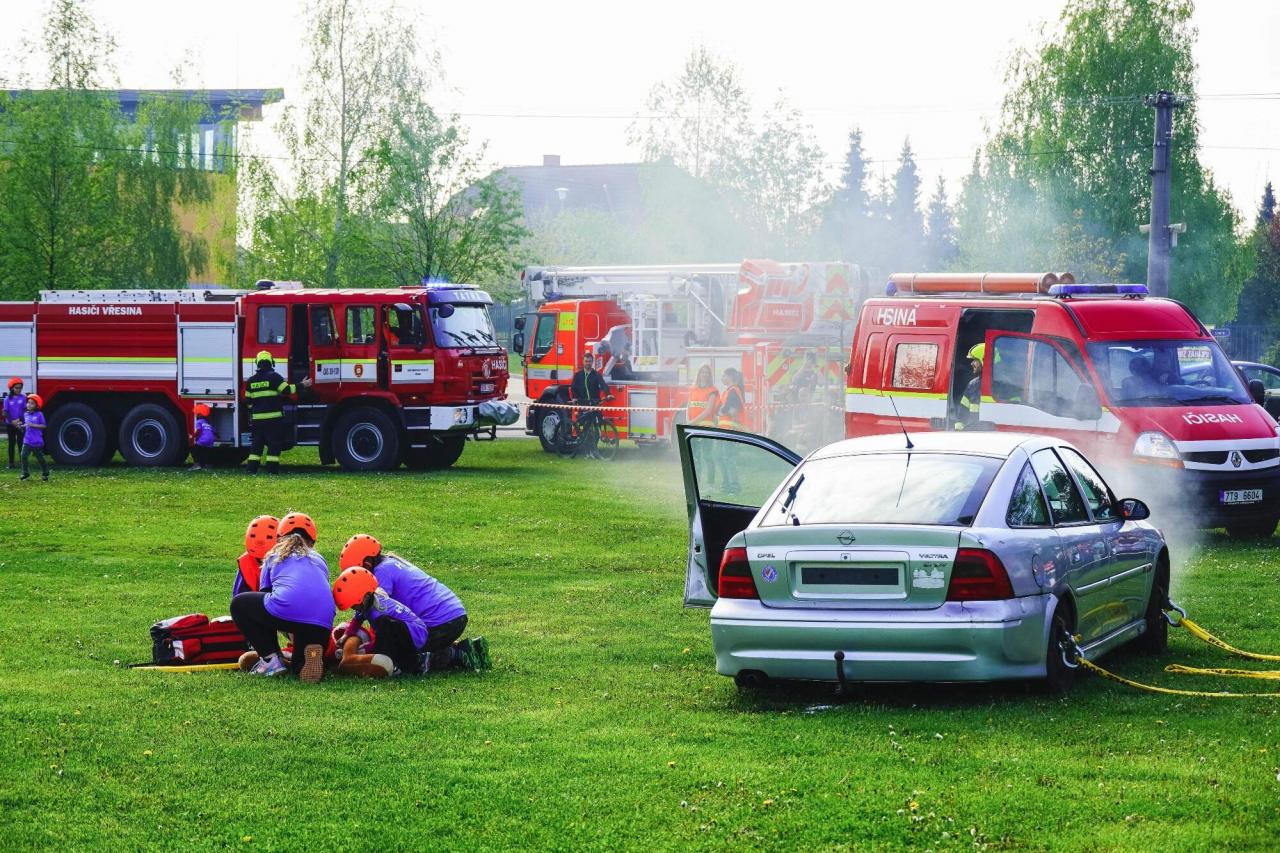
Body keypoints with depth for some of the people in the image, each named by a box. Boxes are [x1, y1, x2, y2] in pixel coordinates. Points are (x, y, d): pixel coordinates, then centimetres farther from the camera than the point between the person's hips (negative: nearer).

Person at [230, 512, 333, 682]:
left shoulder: (274, 555, 28)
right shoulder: (319, 560, 34)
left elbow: (264, 594, 31)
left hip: (287, 609, -3)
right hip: (323, 622, 3)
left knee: (239, 604, 24)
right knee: (301, 667, 27)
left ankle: (270, 658, 10)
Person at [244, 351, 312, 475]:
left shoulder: (251, 380, 10)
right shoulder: (274, 377, -7)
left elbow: (248, 400, 15)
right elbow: (287, 390, -13)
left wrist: (252, 413, 27)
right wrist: (302, 385, -3)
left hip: (257, 417, 5)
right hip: (273, 417, -5)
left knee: (257, 442, 10)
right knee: (274, 443, -1)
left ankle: (252, 467, 5)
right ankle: (272, 468, -5)